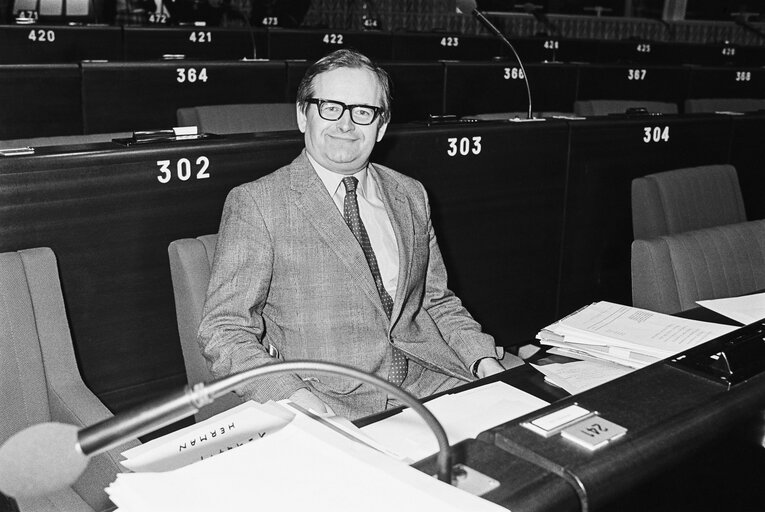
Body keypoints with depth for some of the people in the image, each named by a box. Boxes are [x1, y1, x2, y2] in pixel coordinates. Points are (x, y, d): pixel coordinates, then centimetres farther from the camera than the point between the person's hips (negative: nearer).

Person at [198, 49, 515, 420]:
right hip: (326, 402, -5)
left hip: (426, 384, 6)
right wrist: (290, 394, -24)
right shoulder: (255, 203, -3)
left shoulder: (411, 196, 15)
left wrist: (484, 361, 2)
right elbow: (224, 331, -7)